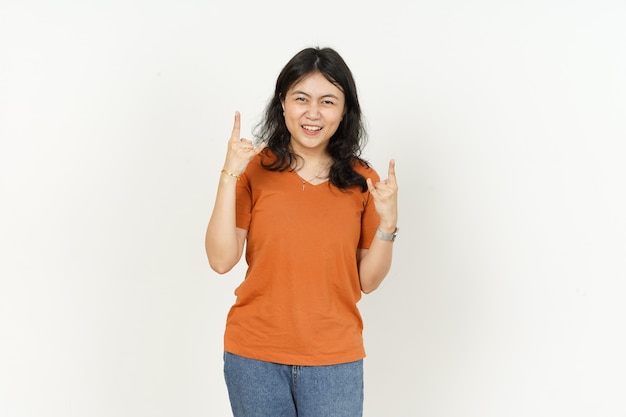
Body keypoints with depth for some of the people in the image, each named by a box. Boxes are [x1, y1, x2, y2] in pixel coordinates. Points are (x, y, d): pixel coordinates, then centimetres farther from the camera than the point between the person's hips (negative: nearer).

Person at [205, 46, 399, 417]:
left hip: (334, 359, 1)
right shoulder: (256, 170, -3)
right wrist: (230, 176, -16)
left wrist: (387, 222, -13)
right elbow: (221, 260, -11)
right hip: (255, 356, 0)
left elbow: (368, 281, 2)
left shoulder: (362, 181, 0)